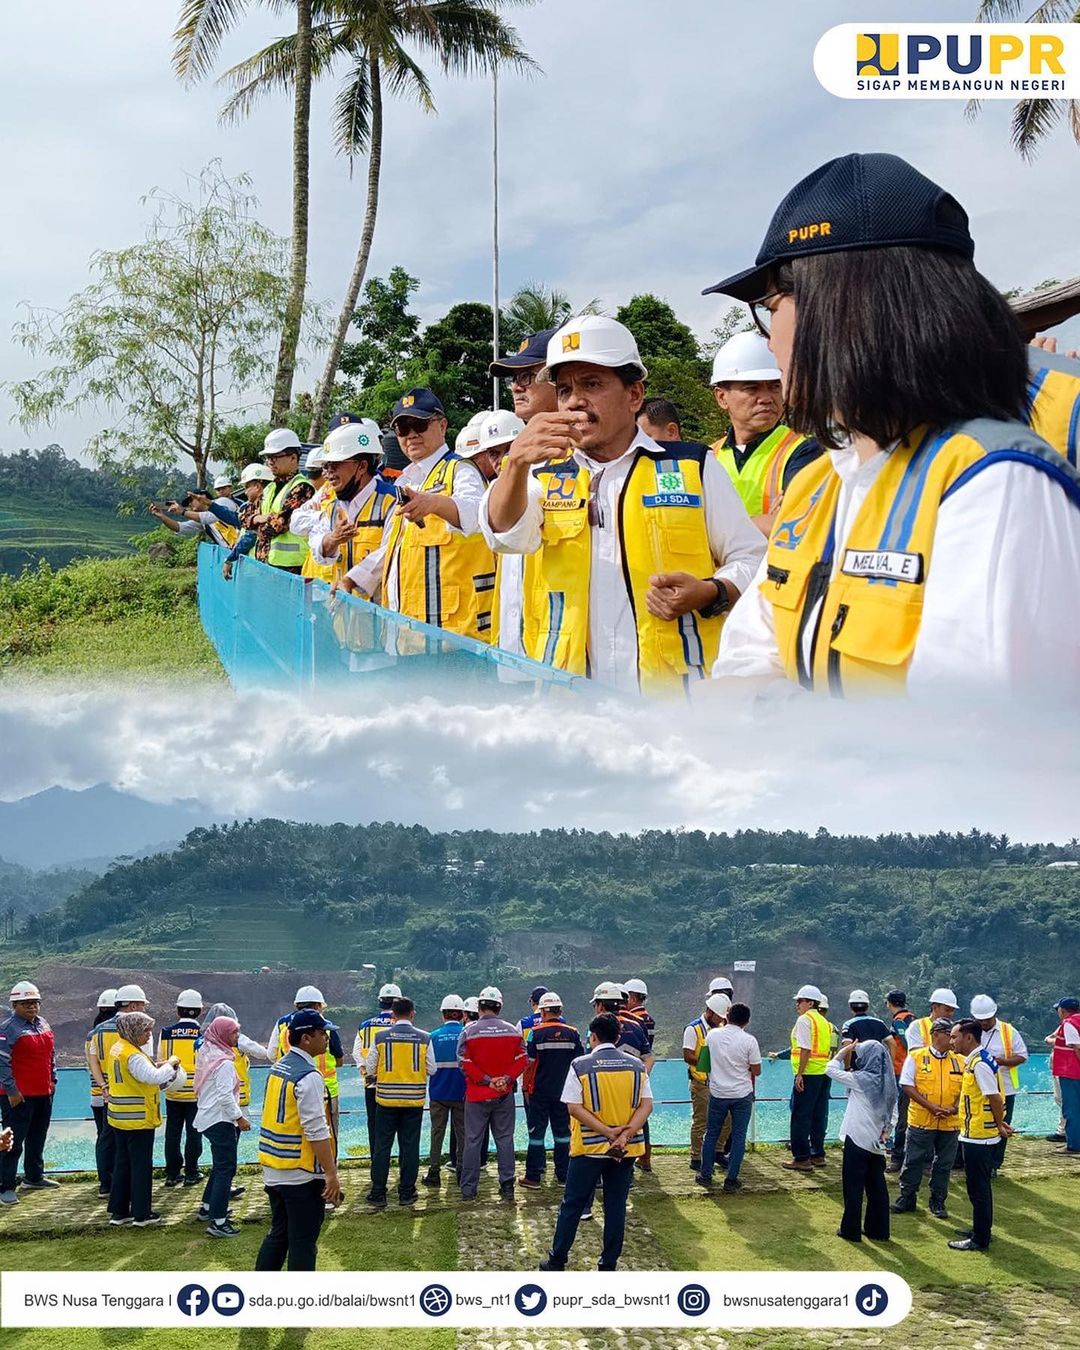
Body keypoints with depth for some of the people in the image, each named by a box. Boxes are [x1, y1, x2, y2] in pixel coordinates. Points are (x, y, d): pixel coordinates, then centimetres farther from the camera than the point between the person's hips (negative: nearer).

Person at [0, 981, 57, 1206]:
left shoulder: (43, 1025, 11)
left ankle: (34, 1177, 32)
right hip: (19, 1095, -8)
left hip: (43, 1093, 8)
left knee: (38, 1137, 18)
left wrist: (52, 1080, 17)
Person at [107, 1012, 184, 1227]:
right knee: (141, 1166, 1)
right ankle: (142, 1214, 7)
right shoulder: (133, 1056, -21)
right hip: (139, 1118, -9)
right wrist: (169, 1065, -12)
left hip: (120, 1118, 9)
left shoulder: (117, 1049, 10)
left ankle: (119, 1212, 19)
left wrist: (160, 1066, 7)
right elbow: (154, 1077, -29)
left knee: (122, 1164, 14)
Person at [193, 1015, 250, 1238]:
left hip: (206, 1117, 10)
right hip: (220, 1120, -10)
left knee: (220, 1165, 24)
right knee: (226, 1168, -7)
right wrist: (240, 1118, -14)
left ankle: (207, 1207, 35)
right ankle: (218, 1222, -10)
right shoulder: (224, 1062, -19)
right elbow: (225, 1096, -23)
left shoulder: (205, 1054, 9)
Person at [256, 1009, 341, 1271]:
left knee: (278, 1234, 19)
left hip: (273, 1171, 9)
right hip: (302, 1173, -9)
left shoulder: (278, 1068, 9)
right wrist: (331, 1174, -19)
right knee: (303, 1242, 2)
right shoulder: (309, 1077, -19)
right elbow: (317, 1131, -22)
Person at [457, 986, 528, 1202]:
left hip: (477, 1095, -2)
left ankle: (468, 1188, 7)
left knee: (473, 1141, 5)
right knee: (505, 1139, 10)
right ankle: (507, 1186, 9)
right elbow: (522, 1059, -3)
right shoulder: (512, 1031, 1)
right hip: (505, 1095, 2)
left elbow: (465, 1062, -13)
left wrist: (485, 1080, -11)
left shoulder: (469, 1030, -8)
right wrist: (507, 1079, -9)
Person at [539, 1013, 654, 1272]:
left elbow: (575, 1108, -13)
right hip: (627, 1149, 3)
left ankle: (557, 1260, 16)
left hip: (590, 1147, -3)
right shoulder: (636, 1065, 1)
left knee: (573, 1204, 9)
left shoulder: (581, 1066, -8)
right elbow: (646, 1105, -5)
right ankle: (608, 1264, 14)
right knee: (616, 1206, 10)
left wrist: (608, 1132, -16)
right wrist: (625, 1135, -14)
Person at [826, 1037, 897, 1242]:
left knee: (853, 1185, 2)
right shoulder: (887, 1082, 5)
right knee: (876, 1185, 11)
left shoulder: (862, 1079, -16)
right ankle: (878, 1229, 17)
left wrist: (844, 1052, 0)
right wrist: (886, 1131, 9)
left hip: (858, 1139, -7)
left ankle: (851, 1230, 7)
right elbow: (893, 1112, 10)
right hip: (877, 1141, 7)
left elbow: (831, 1070, -10)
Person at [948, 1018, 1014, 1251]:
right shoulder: (975, 1060, 11)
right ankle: (980, 1230, 30)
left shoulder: (979, 1064, -20)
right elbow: (991, 1098, 16)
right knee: (980, 1186, 19)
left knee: (978, 1188, -2)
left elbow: (995, 1098, -22)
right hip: (978, 1134, 10)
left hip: (977, 1136, -10)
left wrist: (1000, 1125, -8)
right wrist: (1000, 1125, 11)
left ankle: (980, 1240, 5)